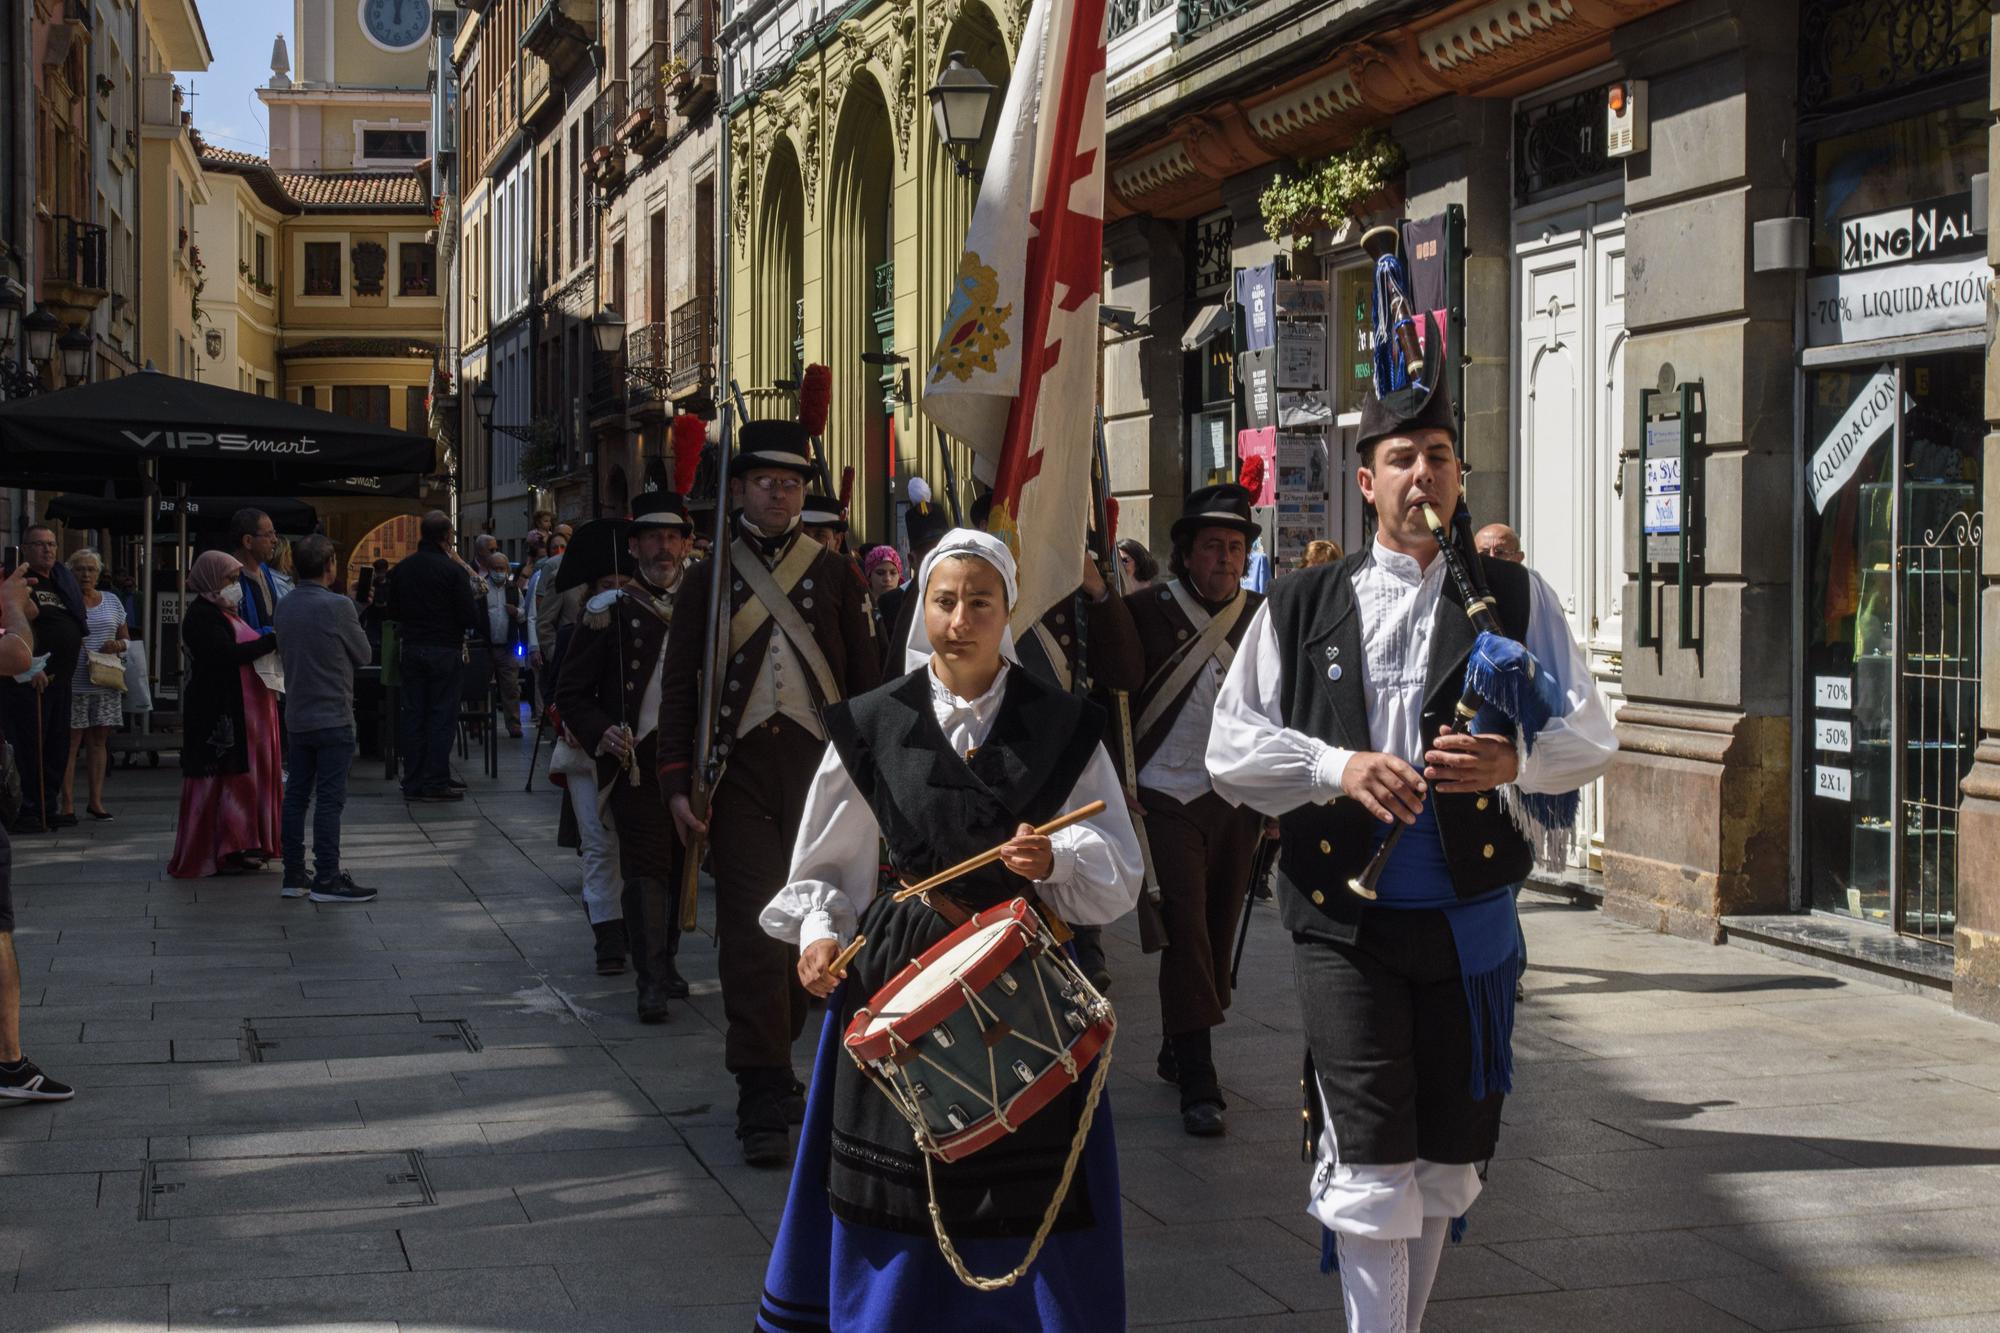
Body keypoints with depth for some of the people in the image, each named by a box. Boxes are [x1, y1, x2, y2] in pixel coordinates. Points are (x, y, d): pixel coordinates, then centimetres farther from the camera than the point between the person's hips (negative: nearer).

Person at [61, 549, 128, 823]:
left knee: (99, 741, 7)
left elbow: (126, 638, 19)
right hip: (74, 684, -4)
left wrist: (118, 644, -2)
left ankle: (96, 800, 13)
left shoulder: (111, 602, 13)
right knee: (71, 741, -5)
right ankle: (68, 803, -4)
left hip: (106, 684, 4)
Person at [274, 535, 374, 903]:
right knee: (329, 799, -4)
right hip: (332, 717, -7)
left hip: (296, 717, 7)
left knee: (296, 796, 10)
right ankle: (327, 879, -4)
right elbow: (363, 655, -4)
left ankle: (293, 875, 15)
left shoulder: (285, 606, 6)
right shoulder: (337, 606, -15)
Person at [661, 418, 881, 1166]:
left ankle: (768, 1065, 26)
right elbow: (680, 684, 5)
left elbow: (865, 680, 9)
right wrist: (678, 782, -3)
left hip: (819, 768, 2)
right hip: (739, 773, -2)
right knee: (754, 931, -7)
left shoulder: (833, 575, 8)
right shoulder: (709, 577, 5)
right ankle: (764, 1102, -4)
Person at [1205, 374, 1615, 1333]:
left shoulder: (1516, 599, 7)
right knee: (1371, 1163, -8)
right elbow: (1231, 748, 3)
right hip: (1343, 917, -2)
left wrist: (1513, 761, -21)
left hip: (1467, 918, 2)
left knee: (1445, 1160, 12)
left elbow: (1590, 736, 1)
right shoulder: (1301, 607, 6)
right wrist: (1338, 767, -15)